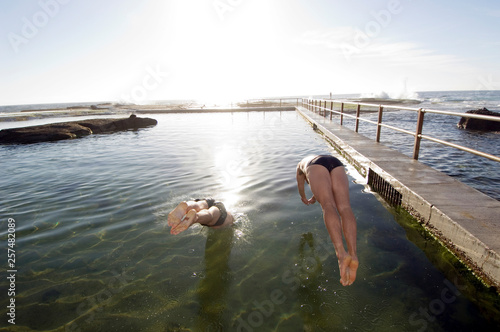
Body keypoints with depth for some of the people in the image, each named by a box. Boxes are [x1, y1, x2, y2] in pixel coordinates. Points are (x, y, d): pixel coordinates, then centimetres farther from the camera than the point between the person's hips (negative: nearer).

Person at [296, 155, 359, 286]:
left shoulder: (301, 163, 45)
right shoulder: (320, 158, 52)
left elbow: (300, 185, 56)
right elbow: (323, 186, 66)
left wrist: (304, 198, 74)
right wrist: (314, 198, 81)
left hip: (317, 166, -3)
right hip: (337, 164, 4)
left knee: (329, 207, -26)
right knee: (344, 207, -16)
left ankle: (341, 254, -50)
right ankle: (353, 254, -41)